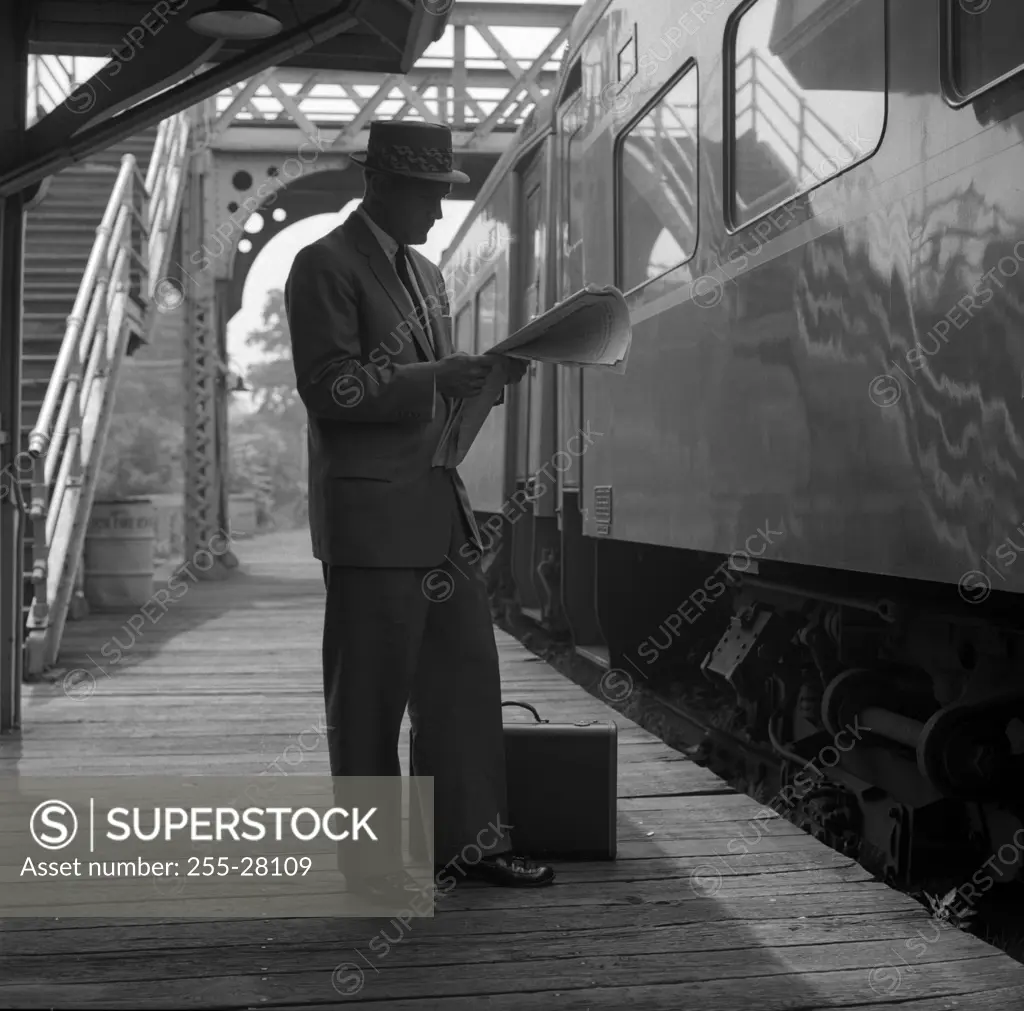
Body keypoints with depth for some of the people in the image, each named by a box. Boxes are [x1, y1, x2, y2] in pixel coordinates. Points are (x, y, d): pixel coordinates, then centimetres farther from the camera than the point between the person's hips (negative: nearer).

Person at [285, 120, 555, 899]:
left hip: (439, 508, 8)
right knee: (372, 693, 1)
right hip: (370, 515, -8)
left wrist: (482, 375, 6)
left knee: (465, 675, 9)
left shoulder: (426, 274, 19)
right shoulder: (327, 266, -6)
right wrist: (434, 376, -20)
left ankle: (471, 837, 19)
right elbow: (329, 388, -13)